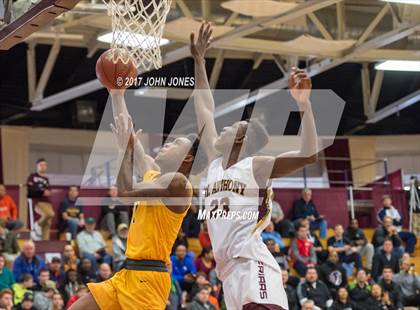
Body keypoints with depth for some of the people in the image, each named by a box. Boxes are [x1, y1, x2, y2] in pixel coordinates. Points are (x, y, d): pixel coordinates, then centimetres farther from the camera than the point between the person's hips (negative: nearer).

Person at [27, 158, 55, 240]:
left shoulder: (46, 179, 23)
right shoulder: (32, 177, 6)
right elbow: (30, 190, -5)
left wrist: (47, 192, -1)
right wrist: (42, 192, -11)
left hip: (47, 201, 6)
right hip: (37, 201, -6)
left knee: (48, 223, -4)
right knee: (50, 214, -32)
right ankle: (38, 225, -8)